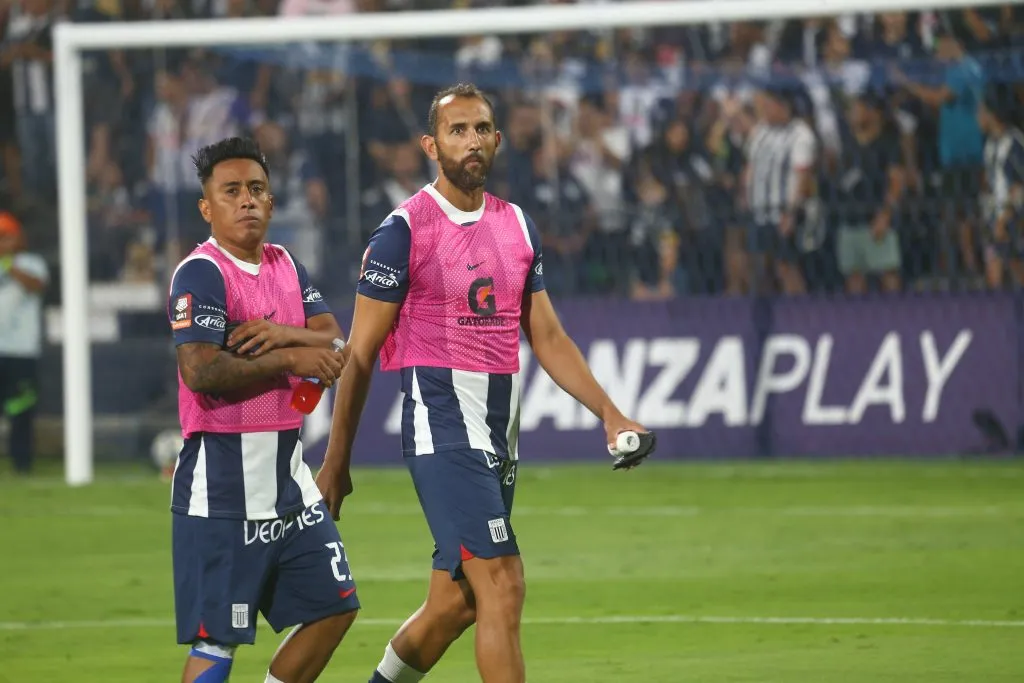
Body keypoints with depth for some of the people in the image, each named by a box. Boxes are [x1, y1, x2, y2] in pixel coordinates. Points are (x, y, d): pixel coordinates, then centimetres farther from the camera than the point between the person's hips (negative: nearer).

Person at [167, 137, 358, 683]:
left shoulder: (286, 266, 13)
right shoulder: (200, 273, -12)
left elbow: (334, 345, 7)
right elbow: (201, 372, -23)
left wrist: (285, 333, -13)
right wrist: (289, 358, -16)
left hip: (285, 472, 8)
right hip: (221, 479, -8)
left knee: (335, 605, 10)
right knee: (218, 637, -8)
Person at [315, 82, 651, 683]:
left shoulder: (518, 226, 13)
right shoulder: (404, 230, -6)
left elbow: (547, 337, 17)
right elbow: (360, 355, -4)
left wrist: (611, 414, 7)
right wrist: (337, 463, -3)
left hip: (501, 431, 7)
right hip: (441, 426, -7)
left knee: (457, 601, 11)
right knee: (503, 587, -15)